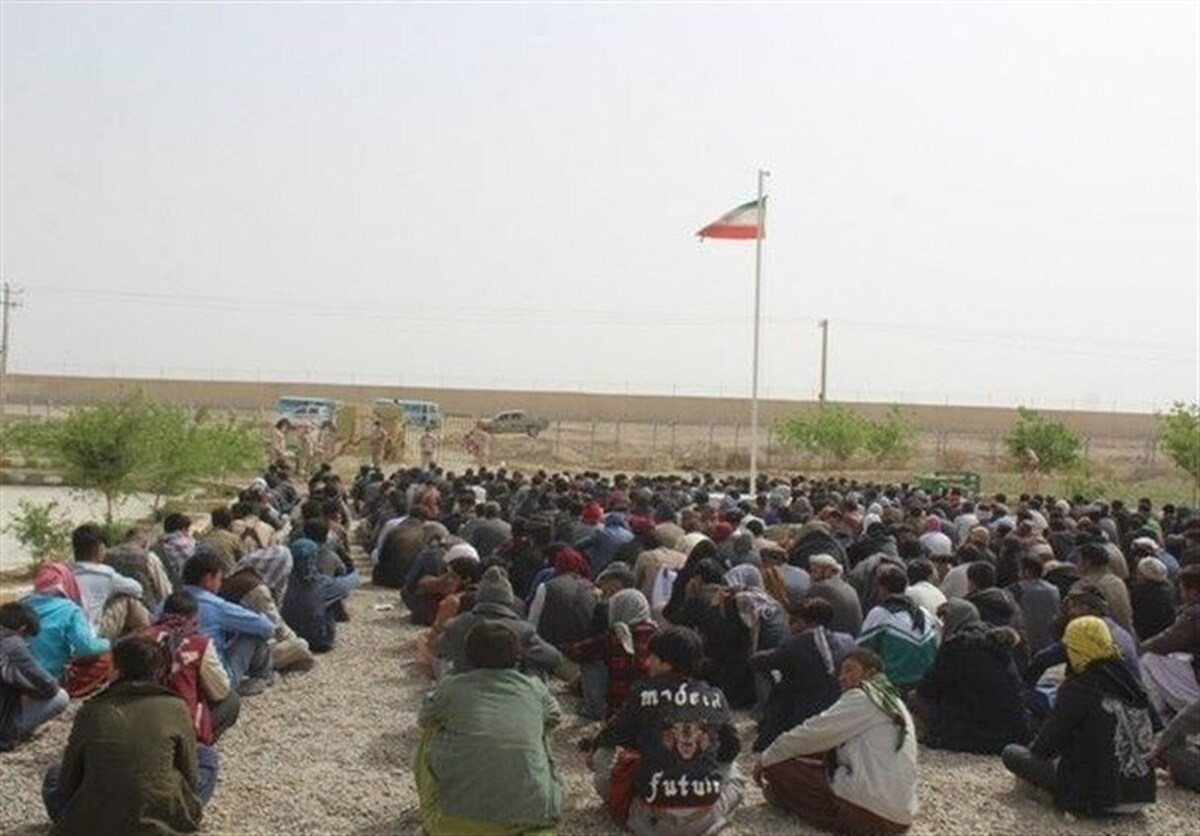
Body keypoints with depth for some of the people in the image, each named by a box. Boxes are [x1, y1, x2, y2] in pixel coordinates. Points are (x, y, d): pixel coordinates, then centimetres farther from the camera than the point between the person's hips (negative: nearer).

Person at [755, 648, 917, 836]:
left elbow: (812, 733, -6)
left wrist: (766, 759, 6)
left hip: (872, 808, -9)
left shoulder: (862, 697, -6)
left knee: (778, 766, -5)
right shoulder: (892, 702, 19)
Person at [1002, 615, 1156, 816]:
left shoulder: (1077, 687, -14)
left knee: (1011, 752, 0)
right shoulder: (1128, 681, 5)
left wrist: (1035, 750, 20)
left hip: (1098, 799, -7)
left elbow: (1052, 733, -5)